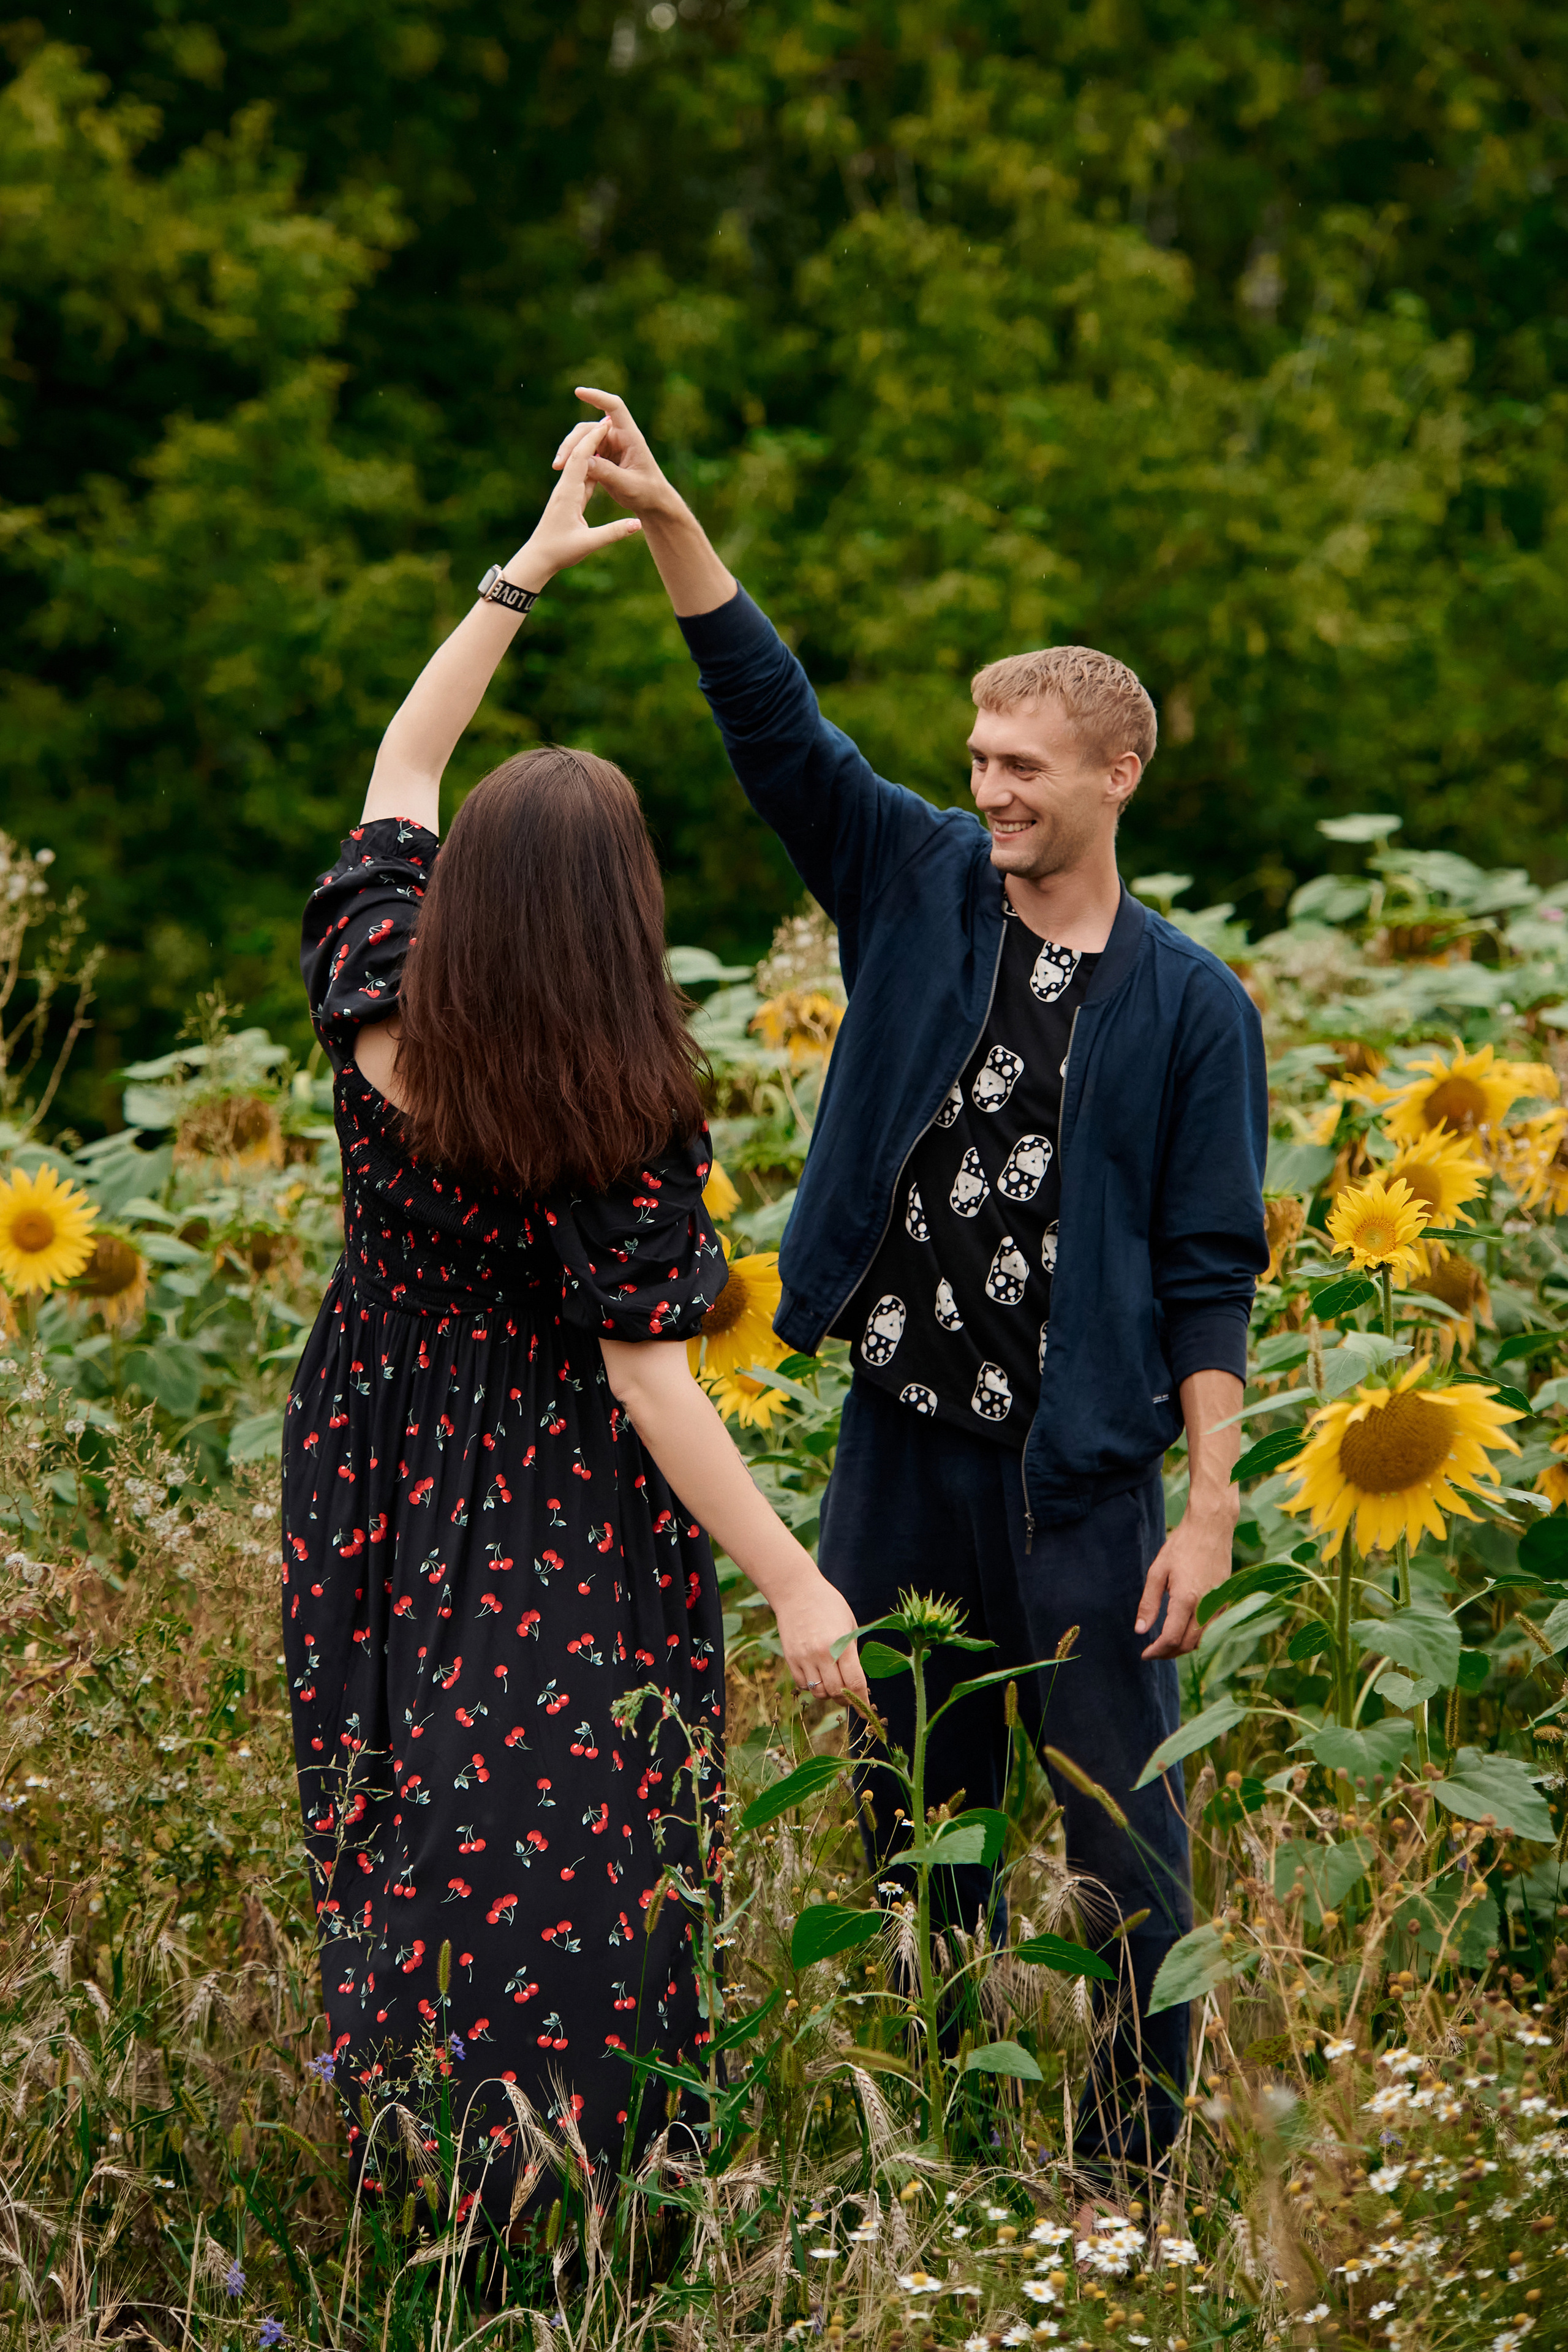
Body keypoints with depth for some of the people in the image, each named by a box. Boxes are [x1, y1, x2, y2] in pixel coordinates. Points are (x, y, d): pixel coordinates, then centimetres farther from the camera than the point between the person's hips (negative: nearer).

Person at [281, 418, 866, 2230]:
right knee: (558, 1862, 1)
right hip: (565, 1527, -5)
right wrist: (795, 1588, -19)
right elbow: (646, 1378, -22)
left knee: (393, 1838, 15)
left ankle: (398, 2181, 24)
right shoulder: (634, 1124, -21)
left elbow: (399, 764, 7)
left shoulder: (375, 1011, -8)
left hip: (373, 1487, 5)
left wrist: (532, 563, 13)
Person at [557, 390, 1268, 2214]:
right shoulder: (919, 888, 5)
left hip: (1080, 1467, -3)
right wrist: (664, 522, -13)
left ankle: (1129, 2173, 13)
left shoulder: (1189, 1006, -2)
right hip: (901, 1444, 3)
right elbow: (776, 723, -3)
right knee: (910, 1813, 14)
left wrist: (1210, 1502, -8)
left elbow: (1208, 1280, -3)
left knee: (1119, 1836, 1)